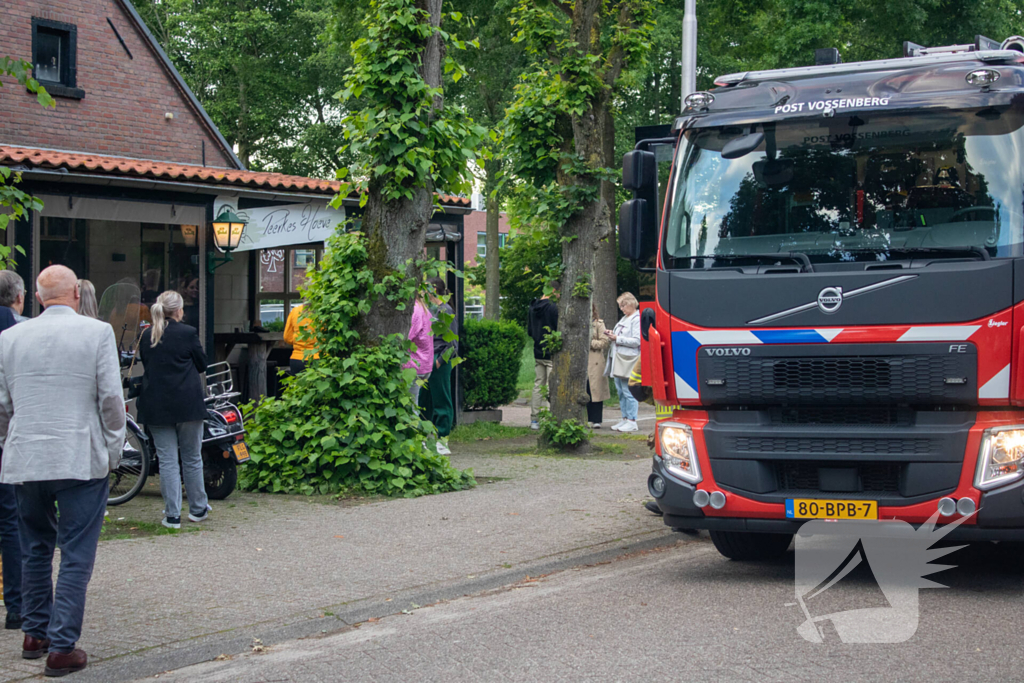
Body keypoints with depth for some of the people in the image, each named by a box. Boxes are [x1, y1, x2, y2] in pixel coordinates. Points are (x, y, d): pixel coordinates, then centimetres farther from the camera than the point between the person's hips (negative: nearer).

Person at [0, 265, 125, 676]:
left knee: (35, 551, 19)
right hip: (82, 460, -4)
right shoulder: (97, 333, -5)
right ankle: (61, 647, -1)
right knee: (76, 557, 1)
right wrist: (114, 449, 5)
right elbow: (111, 398, -7)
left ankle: (34, 635, 28)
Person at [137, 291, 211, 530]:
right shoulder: (188, 333, -8)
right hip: (187, 404, -2)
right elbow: (202, 364, 1)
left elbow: (145, 365, 13)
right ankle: (198, 508, 20)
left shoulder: (146, 336, 3)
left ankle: (172, 515, 3)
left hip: (156, 406, 3)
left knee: (167, 460, 4)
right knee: (192, 458, 10)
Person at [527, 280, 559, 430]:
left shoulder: (533, 307, 9)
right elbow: (559, 330, -16)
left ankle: (534, 420, 12)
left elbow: (529, 331, 16)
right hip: (551, 353, -7)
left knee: (538, 386, 11)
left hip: (538, 353, 7)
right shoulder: (553, 307, -15)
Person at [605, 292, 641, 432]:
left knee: (628, 391, -8)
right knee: (621, 392, 11)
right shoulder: (624, 318, 19)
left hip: (628, 360, -9)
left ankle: (632, 422, -4)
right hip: (618, 360, 9)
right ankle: (625, 419, 17)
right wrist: (612, 335, 8)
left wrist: (617, 338, -15)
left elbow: (636, 341, -16)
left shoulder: (637, 319, -9)